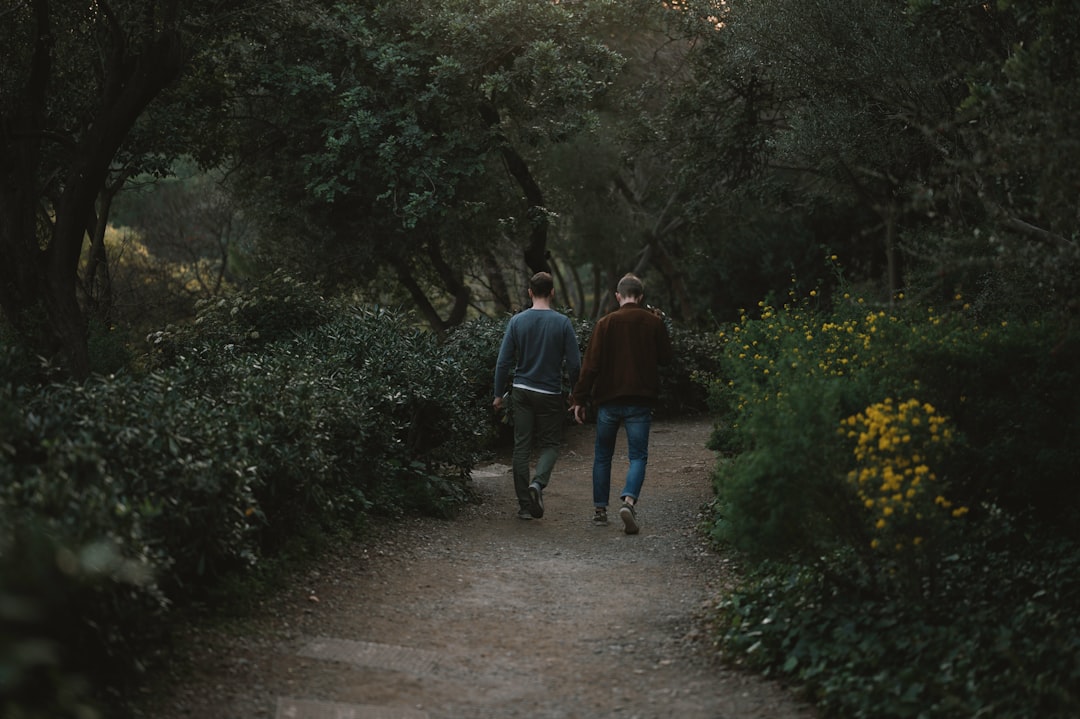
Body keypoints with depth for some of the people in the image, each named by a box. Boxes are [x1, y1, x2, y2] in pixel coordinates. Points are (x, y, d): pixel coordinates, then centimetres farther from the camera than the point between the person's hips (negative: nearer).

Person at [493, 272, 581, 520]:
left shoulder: (517, 321, -2)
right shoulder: (562, 323, -6)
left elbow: (504, 362, -2)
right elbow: (574, 364, -6)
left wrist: (499, 394, 7)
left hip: (521, 392, 2)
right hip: (550, 395, -2)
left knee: (522, 446, 7)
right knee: (549, 444, 11)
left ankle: (525, 505, 6)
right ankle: (538, 482, -17)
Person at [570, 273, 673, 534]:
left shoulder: (606, 323, -4)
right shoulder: (654, 323, 0)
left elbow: (591, 364, -7)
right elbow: (665, 357, 13)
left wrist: (579, 399, -3)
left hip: (608, 399, 0)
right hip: (641, 401, 0)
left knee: (602, 456, 16)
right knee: (638, 456, 2)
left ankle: (600, 509, 20)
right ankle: (629, 500, -23)